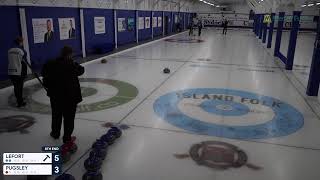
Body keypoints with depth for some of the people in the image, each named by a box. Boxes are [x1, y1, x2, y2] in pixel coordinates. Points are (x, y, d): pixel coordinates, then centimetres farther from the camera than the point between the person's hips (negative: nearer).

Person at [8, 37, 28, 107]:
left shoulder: (9, 51, 7)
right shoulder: (21, 51, -11)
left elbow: (9, 61, 12)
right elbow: (24, 62, -9)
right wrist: (25, 72, 0)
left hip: (11, 72, 6)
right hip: (19, 72, -6)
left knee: (15, 86, 15)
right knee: (20, 87, 2)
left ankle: (19, 99, 29)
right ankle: (20, 102, 7)